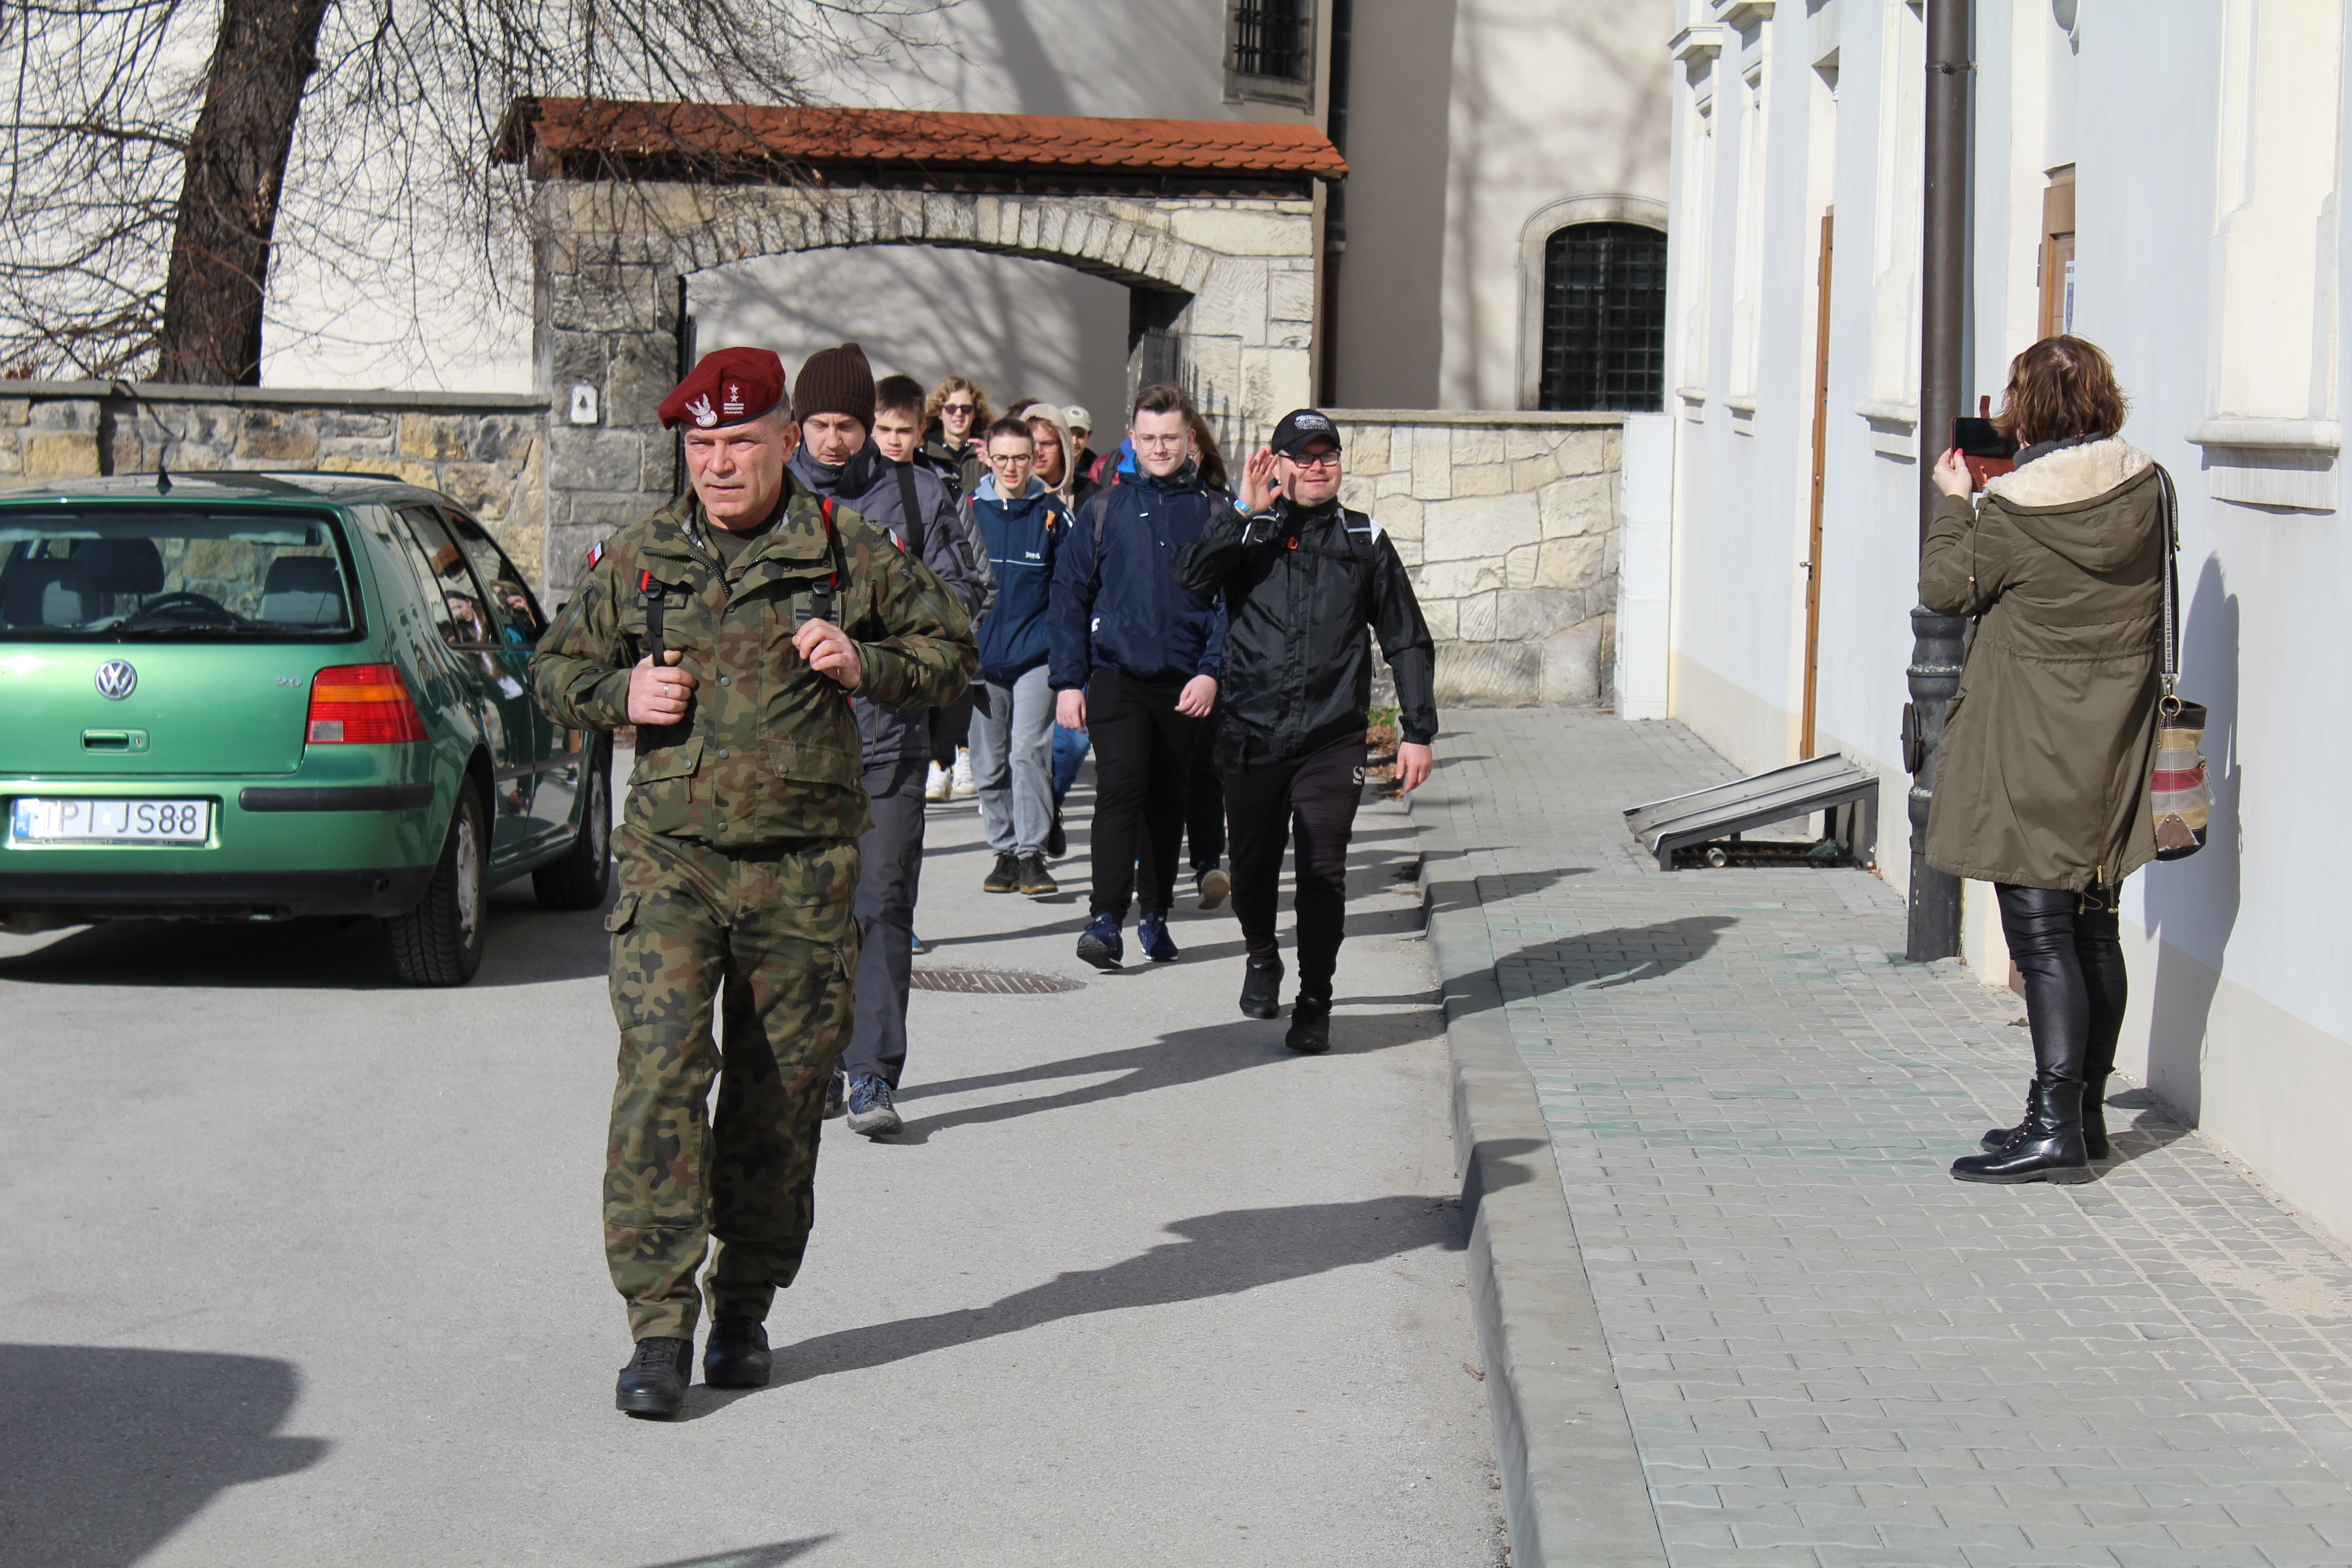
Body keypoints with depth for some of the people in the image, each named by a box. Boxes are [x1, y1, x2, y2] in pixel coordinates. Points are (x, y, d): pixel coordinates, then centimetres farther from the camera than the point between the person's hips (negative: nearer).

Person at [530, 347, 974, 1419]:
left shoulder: (849, 553, 2)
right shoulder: (636, 560, 7)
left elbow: (952, 648, 13)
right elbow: (555, 668, 19)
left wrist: (868, 667, -7)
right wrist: (619, 693, -3)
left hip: (802, 870, 0)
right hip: (671, 858, 0)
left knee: (779, 1099, 7)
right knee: (659, 1077, -13)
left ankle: (745, 1309, 23)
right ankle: (659, 1324, -10)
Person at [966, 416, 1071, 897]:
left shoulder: (1052, 514, 1)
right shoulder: (968, 510, 2)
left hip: (1036, 654, -2)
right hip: (981, 654, 2)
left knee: (1029, 752, -12)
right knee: (990, 761, 7)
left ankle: (1032, 853, -6)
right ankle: (1006, 852, 19)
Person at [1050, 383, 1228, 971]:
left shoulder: (1216, 513, 6)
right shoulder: (1105, 510, 6)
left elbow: (1231, 600, 4)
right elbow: (1070, 594, 7)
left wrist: (1213, 672, -10)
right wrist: (1068, 680, 0)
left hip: (1186, 684, 1)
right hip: (1117, 675, -1)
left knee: (1168, 800, 10)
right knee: (1120, 786, -16)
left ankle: (1155, 915, 22)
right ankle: (1106, 918, -20)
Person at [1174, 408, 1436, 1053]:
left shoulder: (1364, 542, 9)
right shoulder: (1249, 534, 7)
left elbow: (1407, 642, 12)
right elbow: (1191, 574, -12)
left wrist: (1418, 731, 6)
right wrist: (1247, 512, -15)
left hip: (1333, 740, -1)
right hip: (1252, 734, 1)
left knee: (1323, 871, -9)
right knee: (1252, 868, 11)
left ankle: (1314, 1003, -3)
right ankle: (1262, 956, 39)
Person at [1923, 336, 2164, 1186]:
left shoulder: (2011, 509, -17)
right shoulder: (2148, 486, -1)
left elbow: (1945, 588, -4)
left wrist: (1953, 502, 11)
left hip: (2030, 748, -6)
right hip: (2114, 740, 6)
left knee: (2042, 935, -5)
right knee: (2095, 930, 15)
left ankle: (2055, 1129, -8)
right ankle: (2086, 1111, 24)